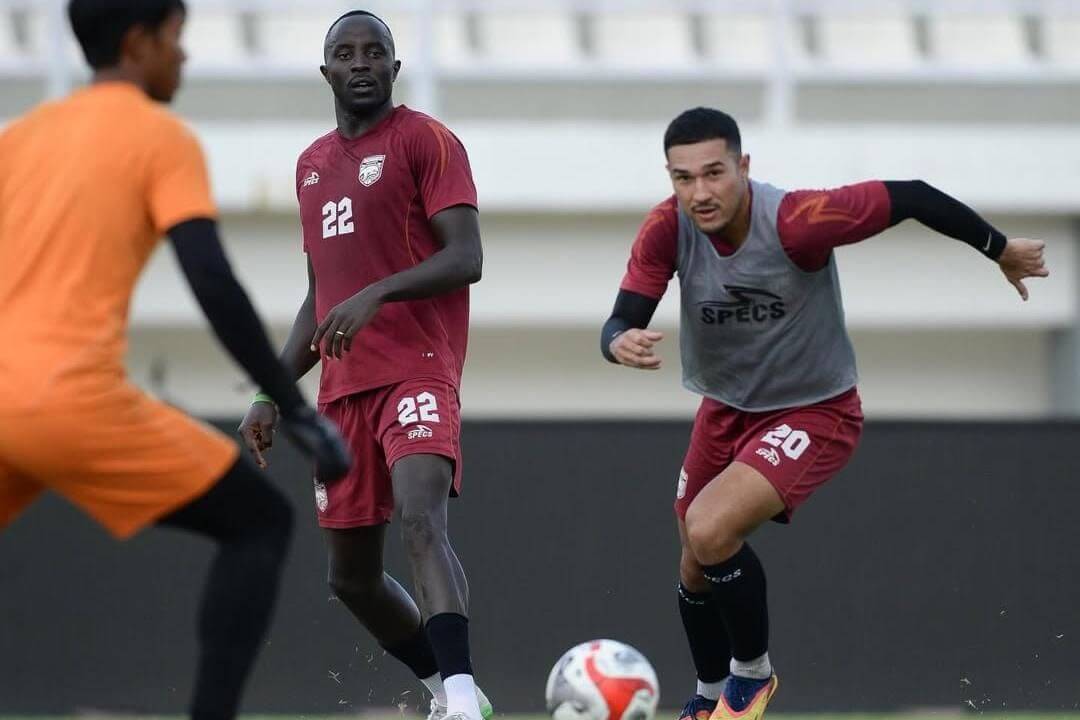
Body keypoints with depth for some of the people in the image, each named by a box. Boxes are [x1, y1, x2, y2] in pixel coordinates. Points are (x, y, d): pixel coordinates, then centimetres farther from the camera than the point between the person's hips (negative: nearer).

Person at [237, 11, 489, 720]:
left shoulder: (426, 141, -2)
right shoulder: (312, 164, 21)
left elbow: (466, 259, -12)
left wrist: (377, 294, -25)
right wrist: (274, 393, 20)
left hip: (418, 370, -8)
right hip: (343, 388, 8)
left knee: (422, 522, -29)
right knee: (351, 574, 11)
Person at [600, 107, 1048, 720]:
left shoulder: (796, 222, -31)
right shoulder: (668, 229, -18)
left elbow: (912, 198, -21)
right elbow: (622, 320, -19)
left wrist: (1003, 251, -8)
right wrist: (620, 343, -45)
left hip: (815, 412, -6)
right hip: (725, 410, 6)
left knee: (709, 532, -27)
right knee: (697, 572, 17)